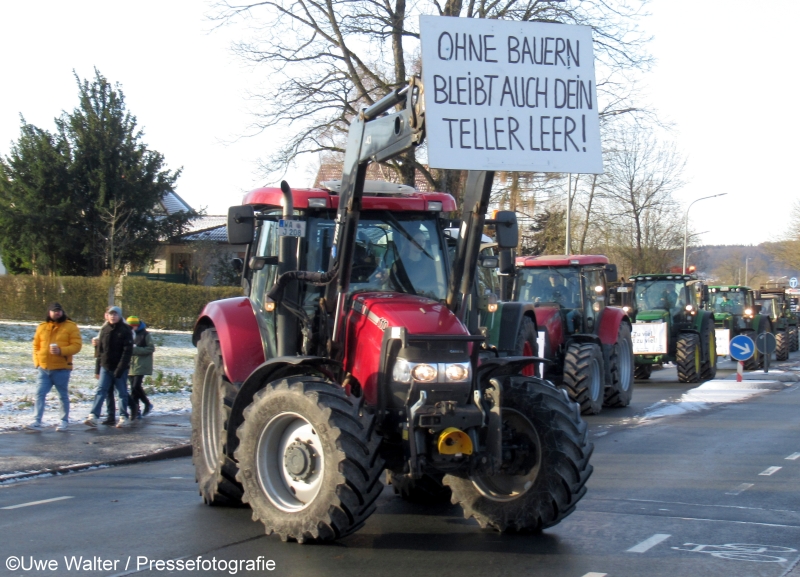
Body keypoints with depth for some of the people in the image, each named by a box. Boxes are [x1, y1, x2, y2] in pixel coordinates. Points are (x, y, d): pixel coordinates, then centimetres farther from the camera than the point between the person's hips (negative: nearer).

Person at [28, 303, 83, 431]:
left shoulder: (70, 326, -2)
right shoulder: (42, 327, 10)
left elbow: (77, 345, -8)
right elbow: (36, 346, 16)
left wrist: (61, 350, -21)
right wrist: (37, 361, 3)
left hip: (61, 369, -3)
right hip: (44, 368, 3)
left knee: (63, 396, 7)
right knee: (40, 394, -4)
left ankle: (64, 421, 19)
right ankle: (37, 422, -5)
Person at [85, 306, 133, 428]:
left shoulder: (125, 330, -5)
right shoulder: (104, 330, 10)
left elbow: (127, 351, -12)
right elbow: (100, 351, 14)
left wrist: (120, 368, -19)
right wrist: (97, 369, 11)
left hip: (120, 368, -4)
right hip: (105, 367, 4)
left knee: (122, 393, 6)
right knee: (100, 391, -6)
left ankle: (123, 417, 14)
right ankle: (93, 416, -13)